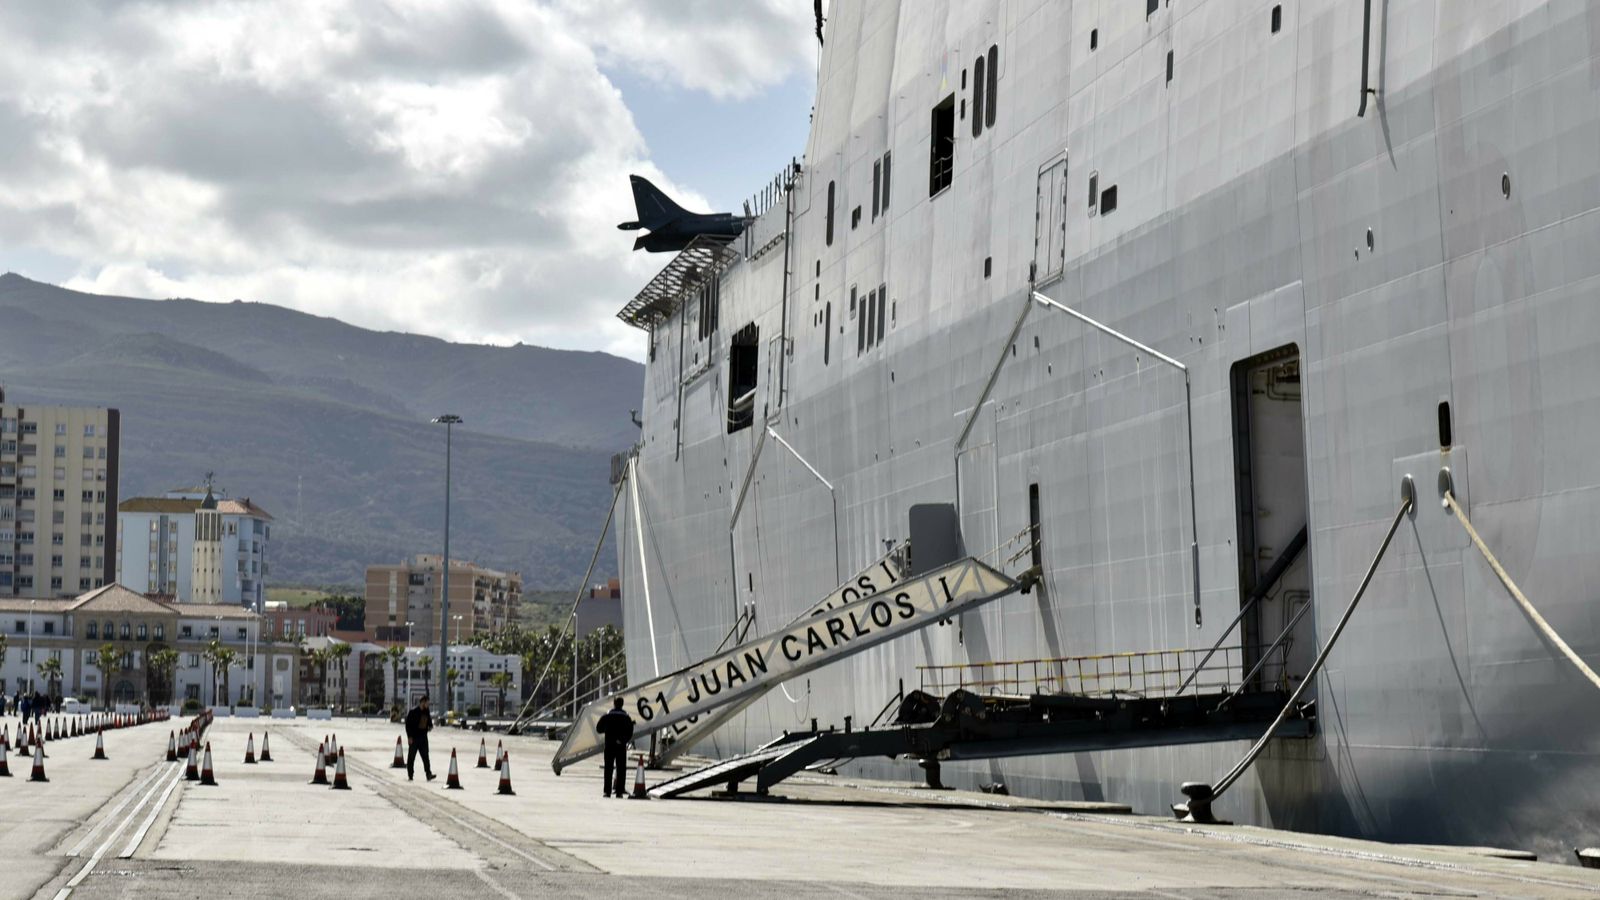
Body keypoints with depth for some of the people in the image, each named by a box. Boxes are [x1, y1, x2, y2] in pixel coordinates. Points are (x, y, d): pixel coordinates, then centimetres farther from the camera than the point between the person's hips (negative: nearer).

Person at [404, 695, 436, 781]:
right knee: (411, 757, 2)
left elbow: (429, 720, 25)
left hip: (423, 737, 6)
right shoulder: (413, 711, -11)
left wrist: (430, 726, 2)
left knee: (425, 756, 0)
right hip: (414, 738, -6)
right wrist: (409, 736, -16)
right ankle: (410, 775, 8)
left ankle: (428, 774, -3)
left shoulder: (426, 711, 9)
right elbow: (408, 724, -11)